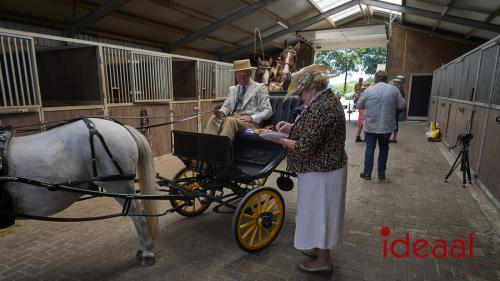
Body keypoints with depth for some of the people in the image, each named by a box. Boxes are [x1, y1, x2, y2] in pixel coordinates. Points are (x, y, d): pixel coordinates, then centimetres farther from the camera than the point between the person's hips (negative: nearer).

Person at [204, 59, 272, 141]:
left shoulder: (259, 87, 5)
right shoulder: (233, 89, 22)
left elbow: (268, 111, -2)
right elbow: (227, 106, 15)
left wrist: (252, 118, -18)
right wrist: (222, 112, -10)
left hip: (251, 122, -5)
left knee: (230, 120, -35)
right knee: (213, 118, -24)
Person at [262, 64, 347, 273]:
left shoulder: (321, 107, -27)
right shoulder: (326, 99, 7)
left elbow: (305, 147, -27)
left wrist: (281, 141, -12)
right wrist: (292, 127, 5)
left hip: (321, 171, -10)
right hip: (325, 167, 10)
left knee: (319, 212, 6)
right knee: (319, 211, 22)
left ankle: (323, 260, 25)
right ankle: (319, 248, 40)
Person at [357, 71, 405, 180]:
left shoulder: (368, 90, -6)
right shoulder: (394, 89, -3)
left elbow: (359, 105, 1)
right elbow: (401, 105, 0)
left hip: (371, 126, -1)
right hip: (387, 126, 1)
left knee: (370, 148, 8)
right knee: (384, 149, 14)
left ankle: (367, 173, 11)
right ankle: (381, 173, 21)